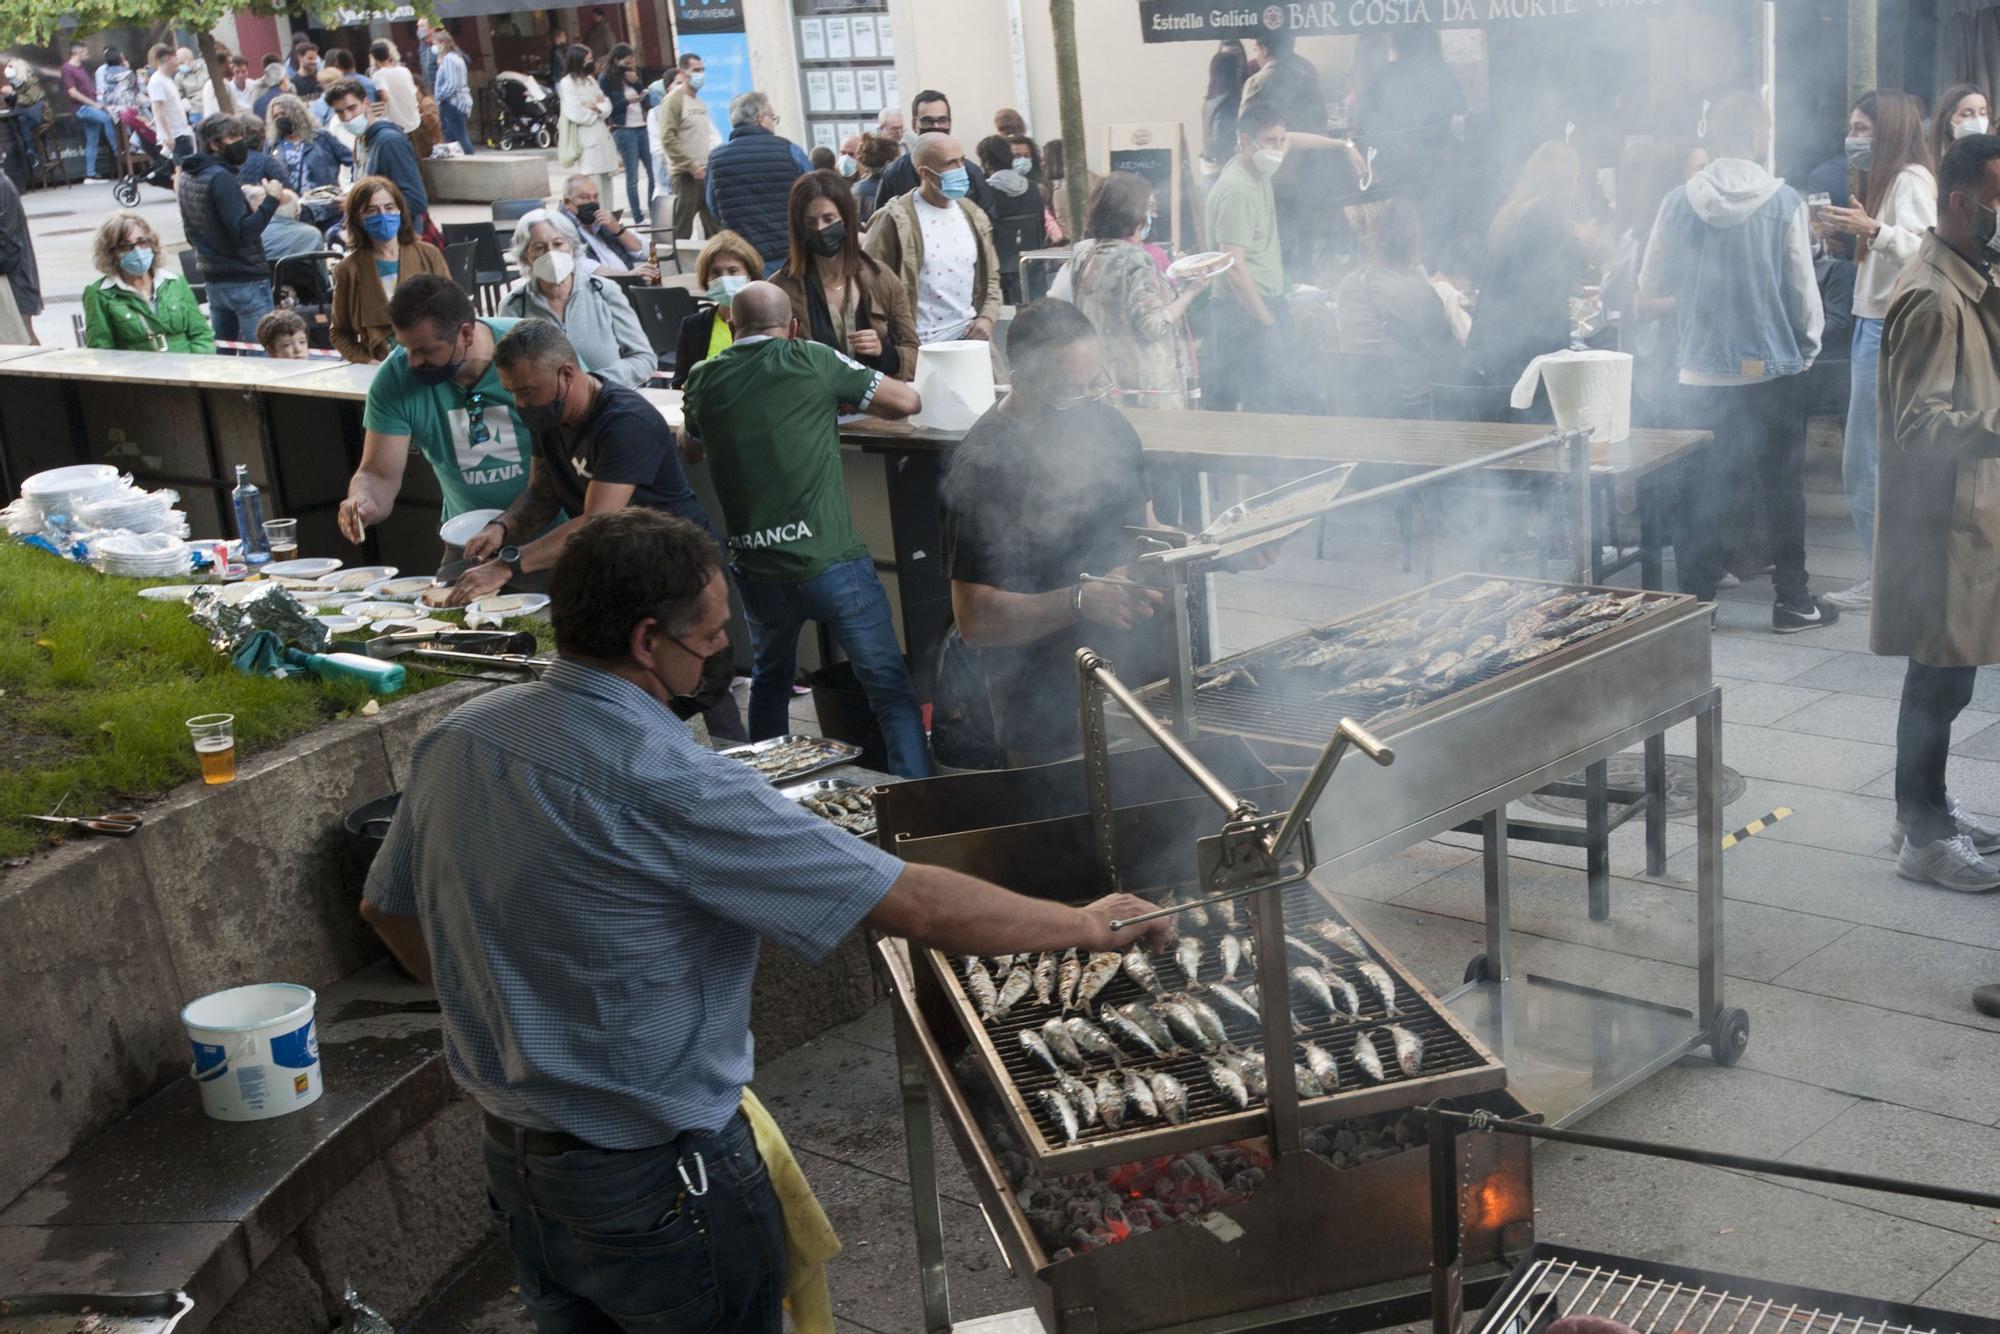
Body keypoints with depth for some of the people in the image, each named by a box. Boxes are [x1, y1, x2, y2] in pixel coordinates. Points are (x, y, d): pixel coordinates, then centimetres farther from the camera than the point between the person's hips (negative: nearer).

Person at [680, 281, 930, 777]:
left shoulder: (704, 379, 9)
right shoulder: (811, 361, -1)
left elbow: (690, 451, 29)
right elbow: (908, 400, 4)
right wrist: (840, 400, 21)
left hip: (756, 569, 4)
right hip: (831, 561, -4)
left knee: (770, 681, 27)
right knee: (891, 690, 3)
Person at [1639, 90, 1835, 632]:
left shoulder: (1680, 203, -5)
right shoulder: (1784, 202, -9)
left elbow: (1652, 283, 3)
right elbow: (1803, 289, -5)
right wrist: (1809, 347, 10)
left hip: (1704, 371, 2)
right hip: (1774, 369, -1)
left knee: (1705, 489, 9)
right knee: (1784, 487, 9)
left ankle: (1694, 597, 11)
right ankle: (1792, 601, 14)